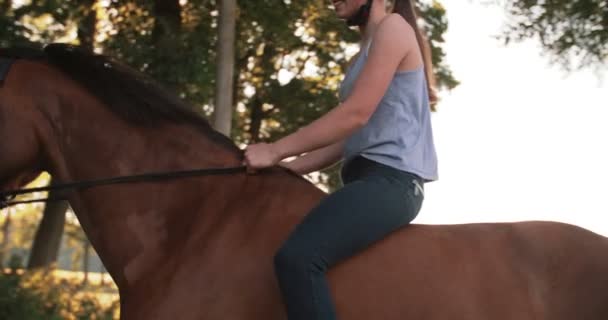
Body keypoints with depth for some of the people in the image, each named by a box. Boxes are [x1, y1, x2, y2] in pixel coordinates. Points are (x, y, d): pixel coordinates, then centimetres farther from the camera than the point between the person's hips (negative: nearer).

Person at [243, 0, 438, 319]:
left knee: (296, 257, -32)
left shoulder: (393, 28, -4)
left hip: (390, 180, -11)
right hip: (371, 179, 11)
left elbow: (355, 115, -14)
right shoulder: (368, 52, 25)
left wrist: (274, 151, -11)